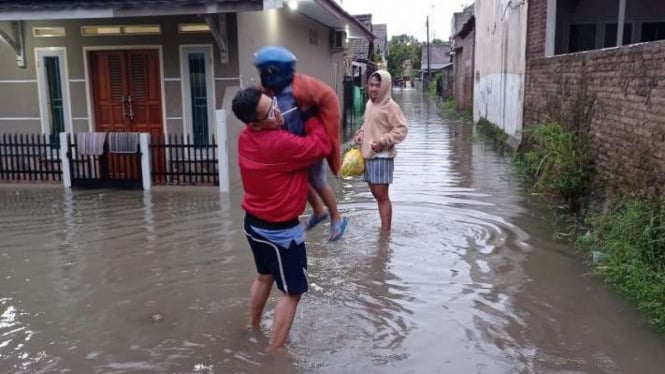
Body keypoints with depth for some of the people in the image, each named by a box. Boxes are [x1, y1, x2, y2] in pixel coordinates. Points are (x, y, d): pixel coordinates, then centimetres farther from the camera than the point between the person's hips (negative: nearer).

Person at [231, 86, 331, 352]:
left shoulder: (246, 137, -2)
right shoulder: (281, 144, -29)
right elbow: (321, 146, -17)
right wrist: (310, 115, -6)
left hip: (253, 222, 9)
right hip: (280, 230, -9)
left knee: (264, 276, 29)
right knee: (292, 292, 5)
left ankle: (252, 330, 44)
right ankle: (274, 353, 9)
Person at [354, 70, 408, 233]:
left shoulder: (390, 106, -11)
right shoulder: (369, 104, 13)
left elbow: (402, 129, -13)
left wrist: (383, 141, -20)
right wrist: (360, 134, 6)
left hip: (382, 156, -8)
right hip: (368, 155, 8)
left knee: (382, 195, -7)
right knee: (376, 193, 14)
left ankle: (386, 232, -1)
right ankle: (384, 226, 26)